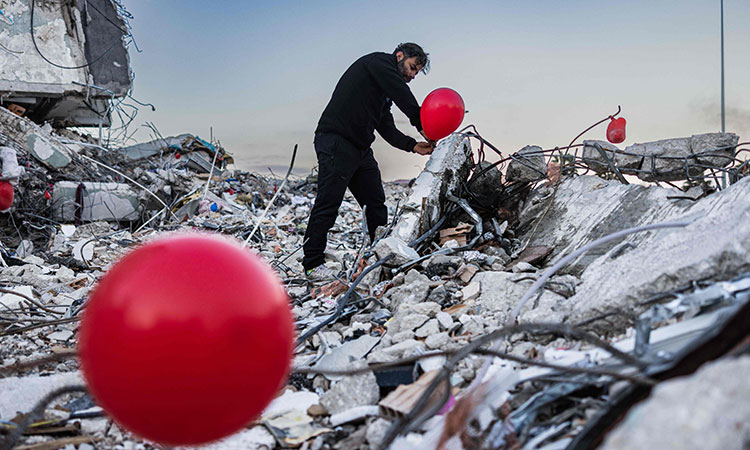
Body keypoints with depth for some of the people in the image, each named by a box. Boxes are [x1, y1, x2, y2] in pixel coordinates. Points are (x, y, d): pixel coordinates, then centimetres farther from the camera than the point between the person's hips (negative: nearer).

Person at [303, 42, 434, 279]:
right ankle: (313, 263, -3)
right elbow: (404, 97, -14)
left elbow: (387, 129, 17)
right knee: (328, 204, -9)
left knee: (376, 204, 9)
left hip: (361, 149, 10)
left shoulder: (385, 93, 25)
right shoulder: (377, 61, -1)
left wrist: (413, 145, 3)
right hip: (336, 142, -10)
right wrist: (422, 126, -9)